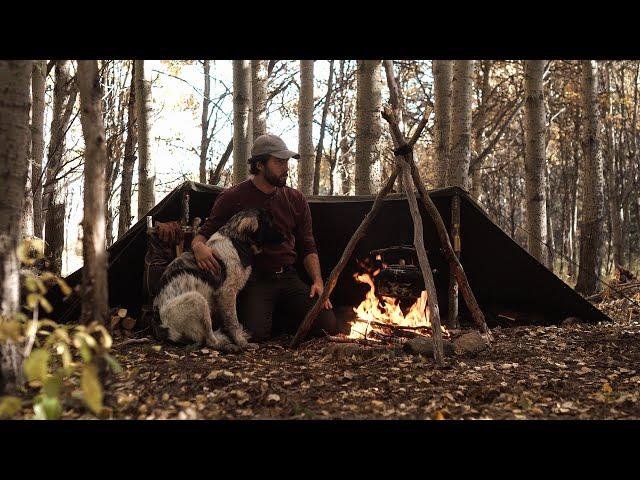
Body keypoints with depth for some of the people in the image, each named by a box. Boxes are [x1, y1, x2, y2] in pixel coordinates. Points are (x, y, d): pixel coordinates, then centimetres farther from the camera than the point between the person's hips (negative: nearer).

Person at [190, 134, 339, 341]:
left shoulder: (296, 199, 11)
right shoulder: (233, 198, 0)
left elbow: (307, 247, 13)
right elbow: (203, 234, 1)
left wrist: (318, 281, -3)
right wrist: (199, 246, -25)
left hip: (288, 277, 4)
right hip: (252, 279, -4)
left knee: (328, 326, -12)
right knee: (255, 333, -29)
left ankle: (278, 317, 15)